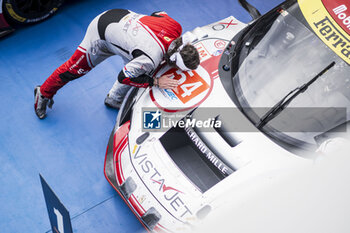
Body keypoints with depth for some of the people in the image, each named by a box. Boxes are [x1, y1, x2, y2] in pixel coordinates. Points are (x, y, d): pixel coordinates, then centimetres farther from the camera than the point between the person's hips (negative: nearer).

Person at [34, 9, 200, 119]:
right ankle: (43, 93, 36)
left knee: (136, 67, 6)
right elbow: (124, 77, -25)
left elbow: (157, 14, 2)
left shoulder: (176, 27, -21)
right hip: (102, 33, -6)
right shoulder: (151, 58, -40)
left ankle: (113, 100, 32)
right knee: (76, 67, 11)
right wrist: (156, 82, -22)